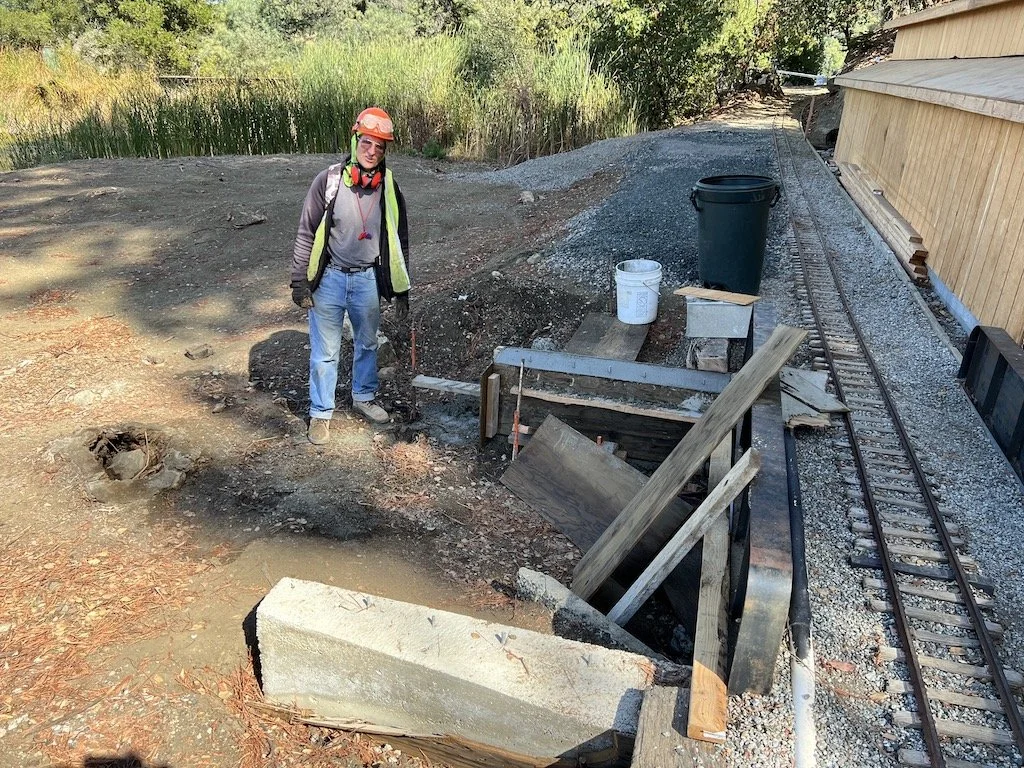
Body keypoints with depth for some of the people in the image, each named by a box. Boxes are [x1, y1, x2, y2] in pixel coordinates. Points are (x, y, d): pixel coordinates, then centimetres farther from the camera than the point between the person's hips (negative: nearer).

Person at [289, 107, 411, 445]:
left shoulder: (389, 188, -4)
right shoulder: (328, 181, -11)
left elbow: (399, 242, 4)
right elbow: (306, 234, -6)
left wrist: (401, 291, 4)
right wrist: (299, 282, -8)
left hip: (368, 279, 3)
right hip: (329, 278, -2)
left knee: (367, 343, 19)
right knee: (325, 352, 6)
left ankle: (364, 397, 41)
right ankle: (320, 413, 22)